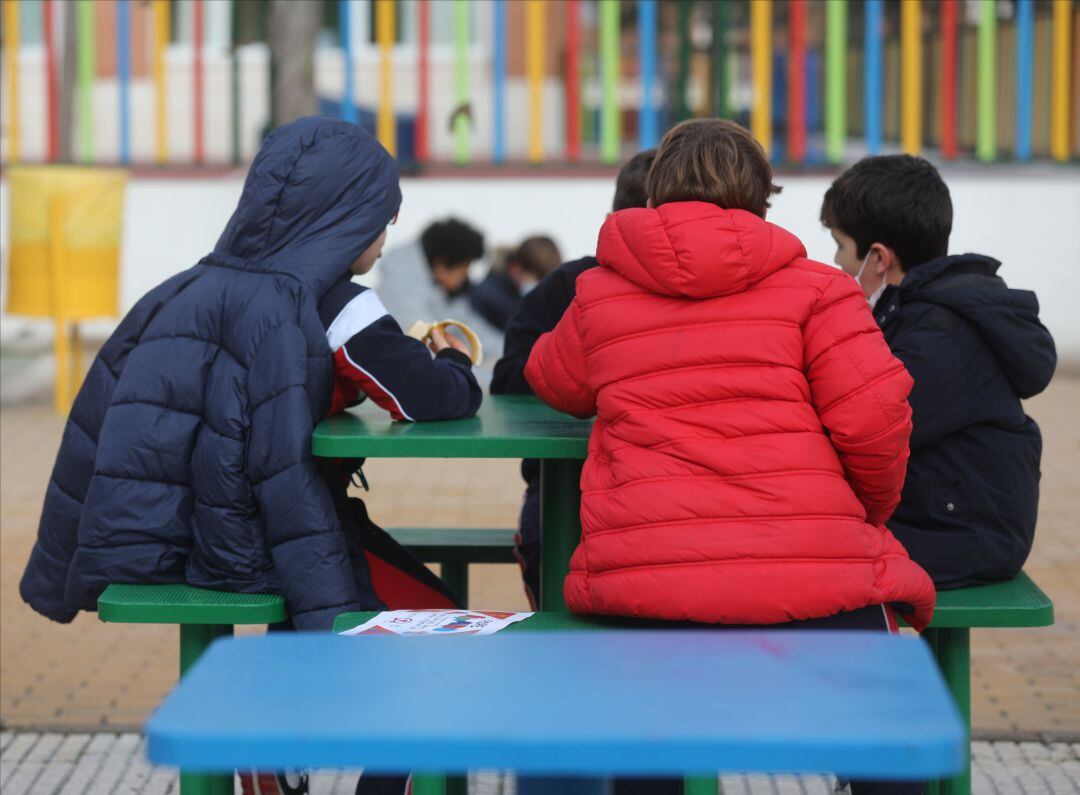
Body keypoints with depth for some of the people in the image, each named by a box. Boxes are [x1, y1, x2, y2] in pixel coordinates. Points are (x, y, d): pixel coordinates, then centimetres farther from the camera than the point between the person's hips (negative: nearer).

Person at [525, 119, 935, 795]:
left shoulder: (599, 293, 13)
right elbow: (874, 419, -5)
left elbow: (553, 382, 32)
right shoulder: (813, 287, 4)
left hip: (638, 584, 2)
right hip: (811, 575, -2)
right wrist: (870, 513, 14)